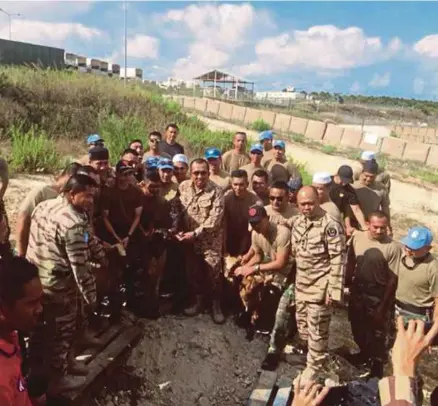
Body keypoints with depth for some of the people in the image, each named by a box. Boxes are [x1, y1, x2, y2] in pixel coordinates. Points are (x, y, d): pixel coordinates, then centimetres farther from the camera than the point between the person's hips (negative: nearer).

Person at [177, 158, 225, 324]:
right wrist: (178, 230, -7)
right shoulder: (183, 187, -1)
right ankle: (197, 302, 34)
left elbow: (214, 220, -19)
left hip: (211, 240, -4)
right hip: (190, 239, 4)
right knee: (193, 273, 15)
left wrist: (195, 233, -22)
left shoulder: (216, 191, -14)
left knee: (213, 273, 2)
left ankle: (216, 305, 22)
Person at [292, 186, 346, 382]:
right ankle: (316, 357, 43)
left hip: (320, 287, -7)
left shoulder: (330, 225, -21)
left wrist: (334, 290, -20)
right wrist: (296, 279, 17)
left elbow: (338, 260, -20)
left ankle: (313, 367, 26)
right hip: (301, 285, 8)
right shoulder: (298, 222, 2)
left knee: (316, 330, 5)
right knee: (303, 325, 20)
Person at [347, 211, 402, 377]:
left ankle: (377, 363, 37)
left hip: (378, 295, -4)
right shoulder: (357, 237, -9)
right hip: (358, 290, 5)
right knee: (357, 326, 23)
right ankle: (365, 352, 50)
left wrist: (383, 306, -13)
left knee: (377, 332, 13)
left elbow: (392, 279, -16)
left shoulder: (393, 247, -21)